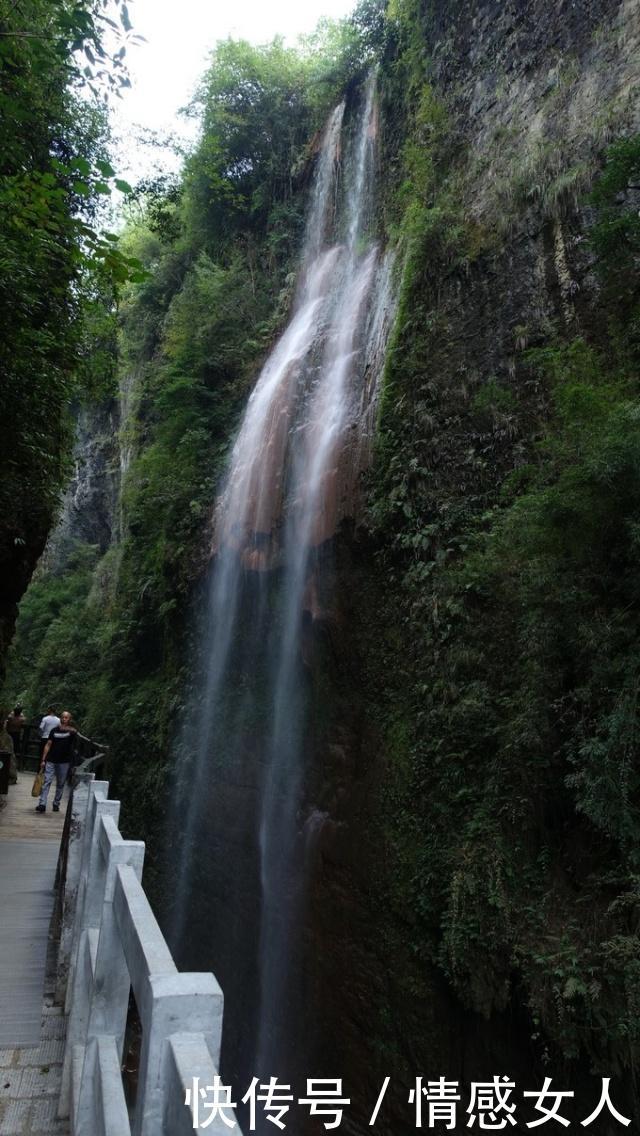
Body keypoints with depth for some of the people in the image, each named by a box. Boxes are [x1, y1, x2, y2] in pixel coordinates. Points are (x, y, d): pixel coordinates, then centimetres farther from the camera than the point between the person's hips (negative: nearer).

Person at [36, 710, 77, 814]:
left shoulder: (72, 730, -2)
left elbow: (74, 731, -28)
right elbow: (48, 745, 5)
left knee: (60, 784, 8)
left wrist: (67, 728, -50)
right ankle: (42, 804, -12)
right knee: (47, 781, -8)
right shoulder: (54, 730, 5)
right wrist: (43, 760, -2)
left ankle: (56, 804, 20)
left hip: (64, 762, -1)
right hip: (51, 761, 1)